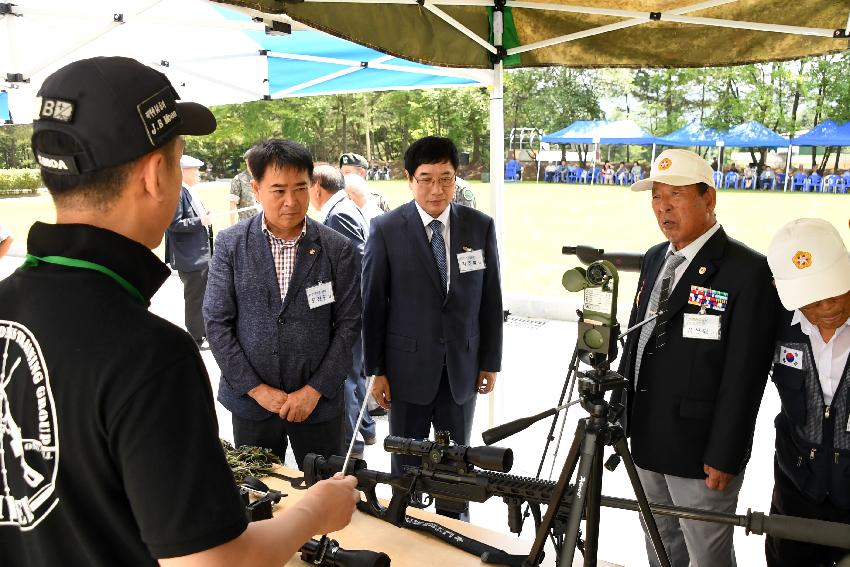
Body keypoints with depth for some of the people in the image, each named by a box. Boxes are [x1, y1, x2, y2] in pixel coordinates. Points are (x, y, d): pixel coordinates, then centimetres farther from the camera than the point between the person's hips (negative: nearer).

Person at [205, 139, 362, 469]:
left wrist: (315, 390, -9)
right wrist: (256, 389, -9)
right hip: (250, 401, 1)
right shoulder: (230, 244, -4)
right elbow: (216, 322, -4)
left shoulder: (338, 249, -5)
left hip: (319, 402, 0)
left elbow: (348, 323, -3)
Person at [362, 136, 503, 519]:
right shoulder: (386, 230, -8)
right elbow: (373, 304, -4)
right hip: (408, 367, -2)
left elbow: (490, 300, 4)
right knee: (406, 463, 13)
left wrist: (490, 362, 5)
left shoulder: (480, 227, -1)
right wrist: (376, 370, -3)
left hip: (463, 366, 2)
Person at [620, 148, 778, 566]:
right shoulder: (654, 259, 8)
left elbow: (744, 373, -17)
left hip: (701, 453, -7)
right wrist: (621, 414, 13)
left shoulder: (748, 271, -16)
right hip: (647, 441, 7)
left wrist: (724, 457, -16)